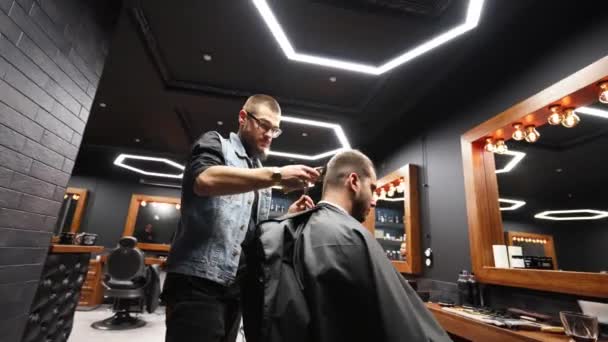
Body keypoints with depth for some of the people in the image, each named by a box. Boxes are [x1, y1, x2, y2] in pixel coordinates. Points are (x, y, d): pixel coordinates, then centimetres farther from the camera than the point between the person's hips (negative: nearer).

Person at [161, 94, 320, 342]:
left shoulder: (260, 173, 18)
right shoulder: (215, 143, 1)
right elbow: (204, 179, -23)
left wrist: (289, 217, 2)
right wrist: (277, 175, -27)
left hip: (235, 285, 7)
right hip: (198, 279, -7)